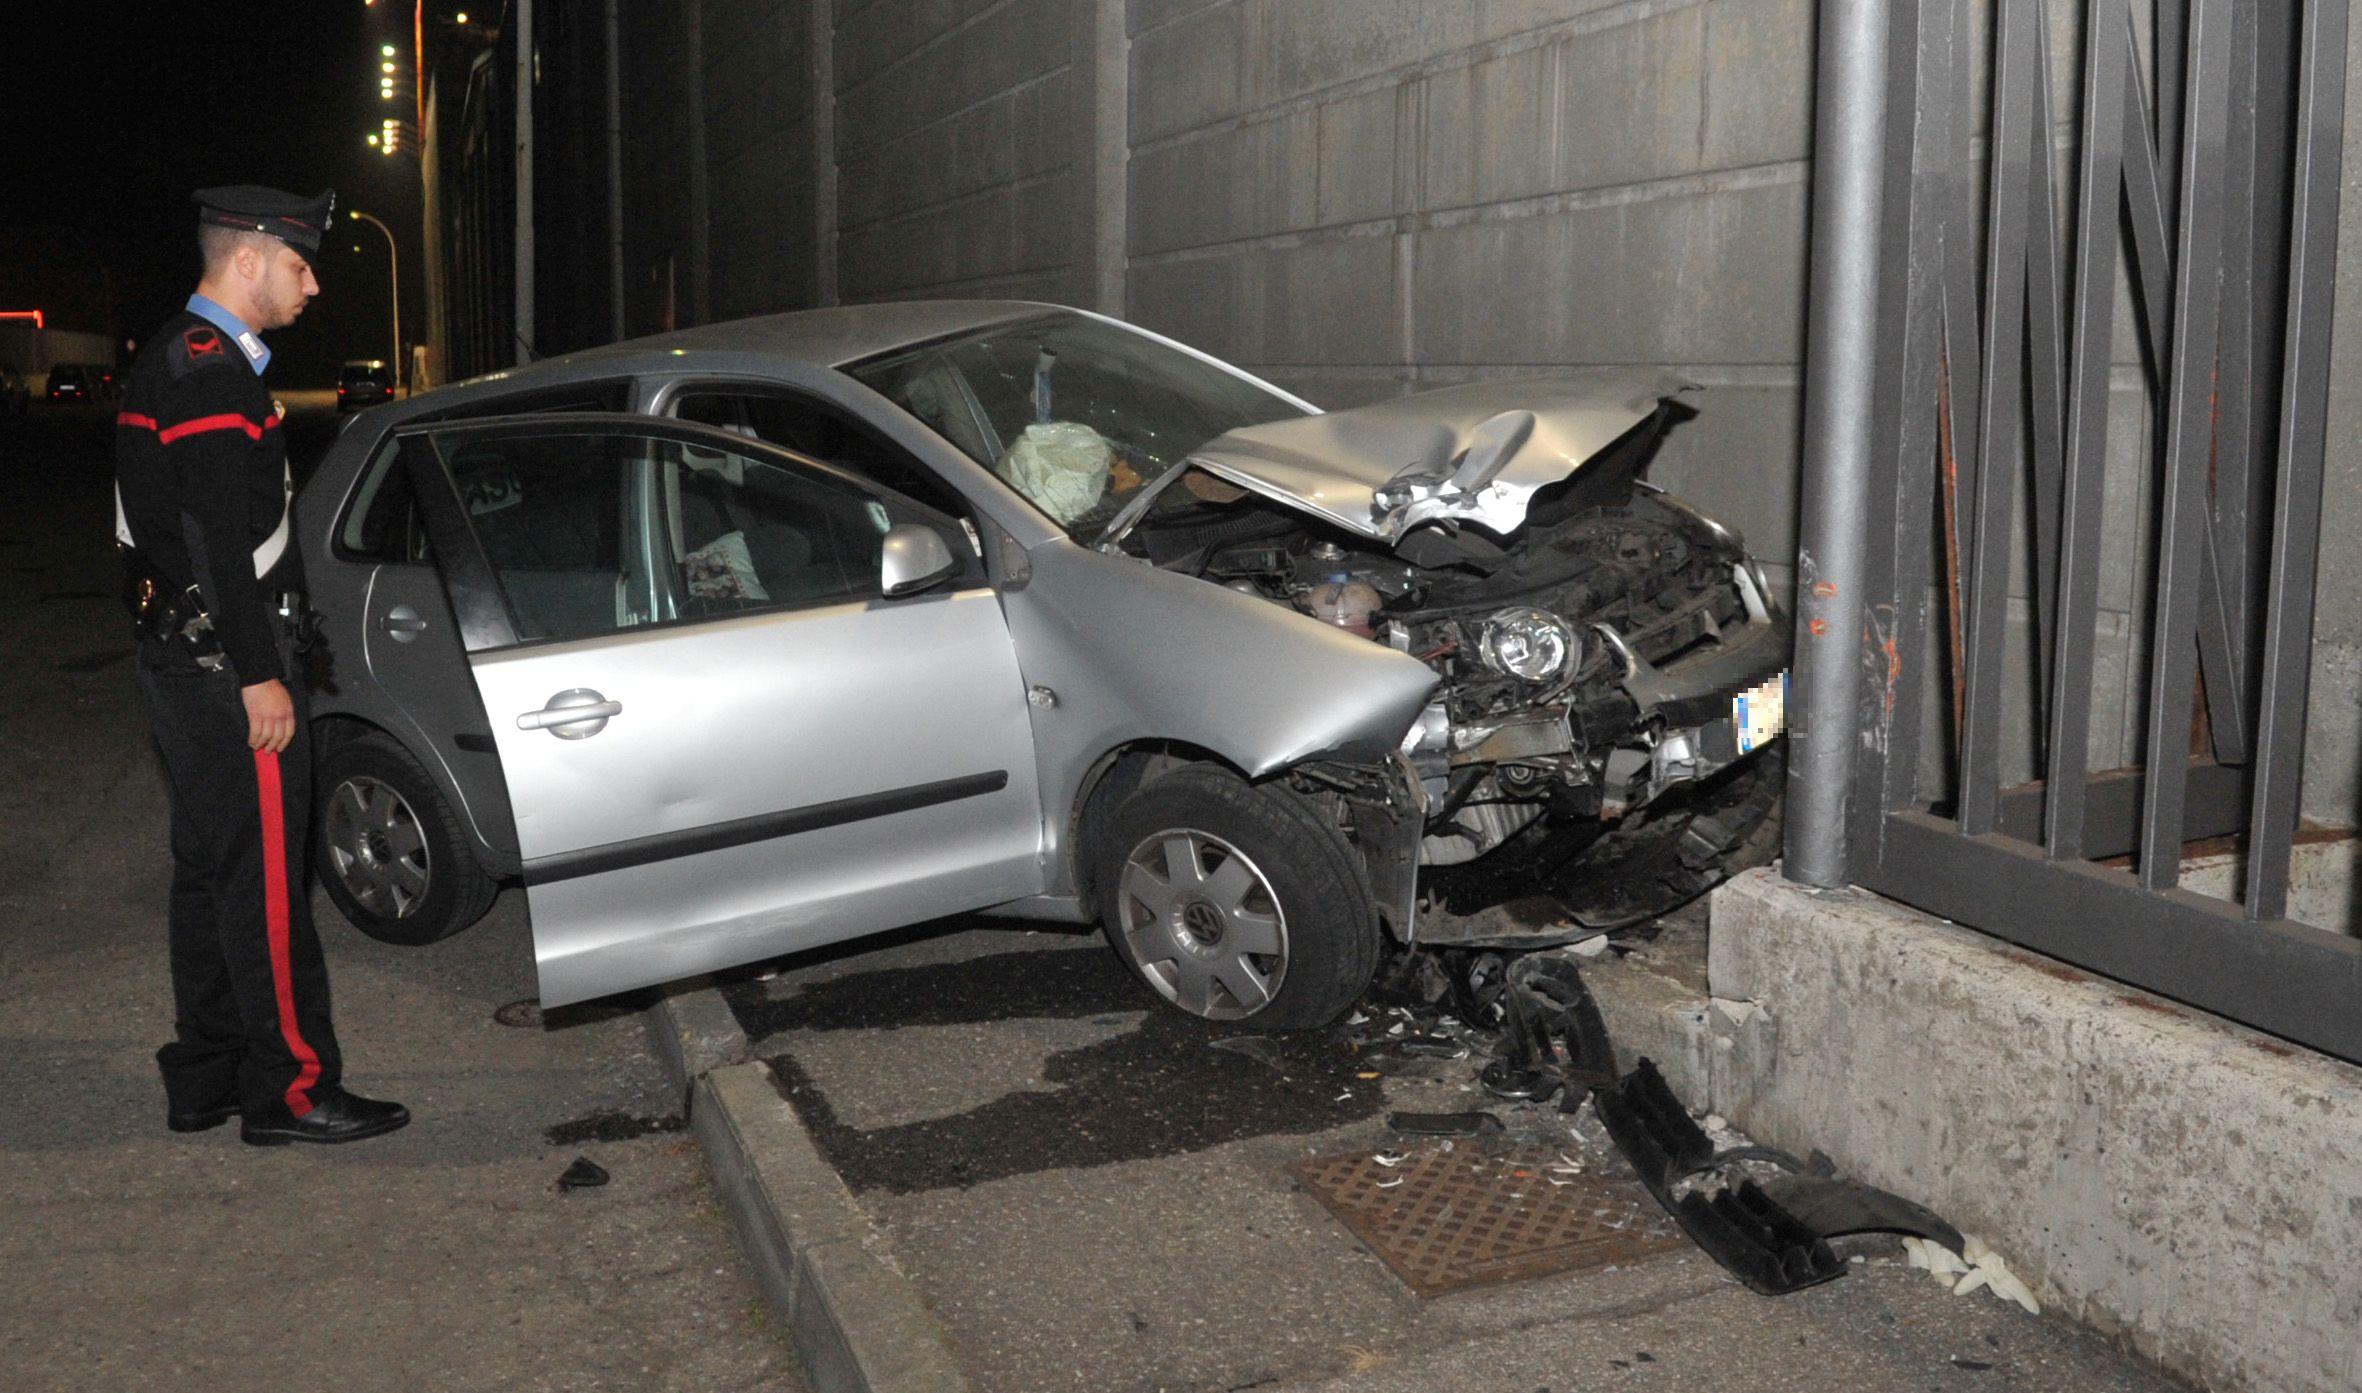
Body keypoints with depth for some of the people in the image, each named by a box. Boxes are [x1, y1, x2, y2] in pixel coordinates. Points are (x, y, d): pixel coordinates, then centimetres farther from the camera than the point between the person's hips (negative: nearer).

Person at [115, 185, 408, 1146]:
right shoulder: (212, 369, -16)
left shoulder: (171, 358, 17)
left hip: (181, 662, 11)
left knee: (208, 873, 16)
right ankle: (291, 1090, 4)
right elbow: (218, 536, -23)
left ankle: (204, 1081, 25)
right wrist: (259, 675, -21)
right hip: (227, 669, -11)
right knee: (265, 883, -4)